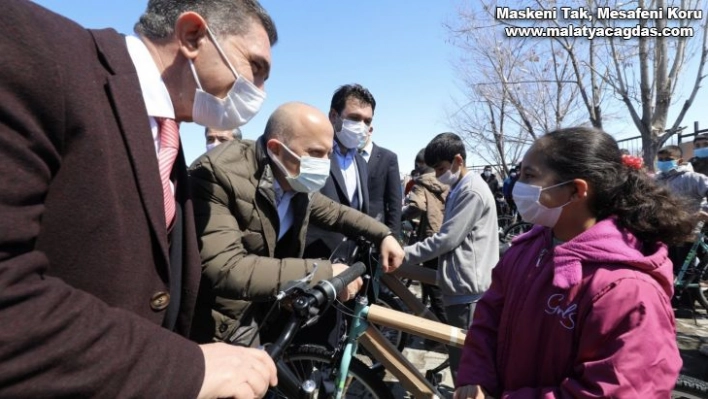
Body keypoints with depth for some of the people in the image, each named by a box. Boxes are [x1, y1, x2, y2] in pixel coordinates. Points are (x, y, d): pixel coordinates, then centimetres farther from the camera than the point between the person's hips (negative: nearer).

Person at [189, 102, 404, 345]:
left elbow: (334, 212, 13)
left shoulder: (297, 183, -6)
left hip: (264, 315, 6)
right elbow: (226, 270, -36)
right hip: (222, 328, -6)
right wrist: (324, 274, -35)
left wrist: (384, 235, 1)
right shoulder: (218, 174, -26)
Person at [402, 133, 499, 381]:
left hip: (467, 289, -10)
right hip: (460, 286, 10)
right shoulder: (458, 189, 16)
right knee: (460, 356, 21)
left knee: (463, 363, -3)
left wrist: (404, 255, -16)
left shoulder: (472, 191, -16)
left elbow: (447, 239, -21)